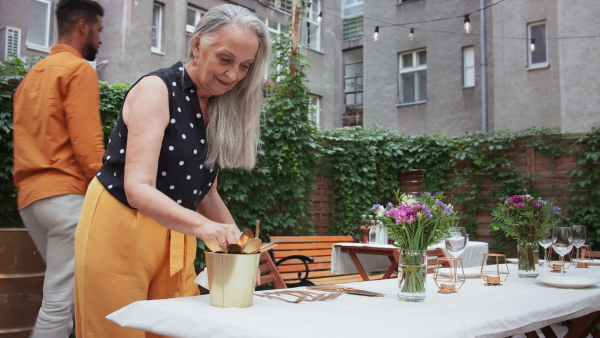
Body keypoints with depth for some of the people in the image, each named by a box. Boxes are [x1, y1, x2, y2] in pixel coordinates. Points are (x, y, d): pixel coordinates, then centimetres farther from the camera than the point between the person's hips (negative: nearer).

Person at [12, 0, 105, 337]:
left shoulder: (33, 75, 22)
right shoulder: (80, 69, -4)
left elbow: (26, 140, 21)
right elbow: (87, 141, -13)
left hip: (29, 197, 9)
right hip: (66, 194, -9)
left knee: (64, 289, 16)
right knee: (61, 299, -7)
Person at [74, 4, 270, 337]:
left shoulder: (220, 110, 5)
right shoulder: (156, 90, -15)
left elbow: (205, 193, 11)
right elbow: (138, 189, -26)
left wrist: (238, 243, -3)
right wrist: (202, 225, -40)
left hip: (174, 237, 7)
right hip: (119, 232, -6)